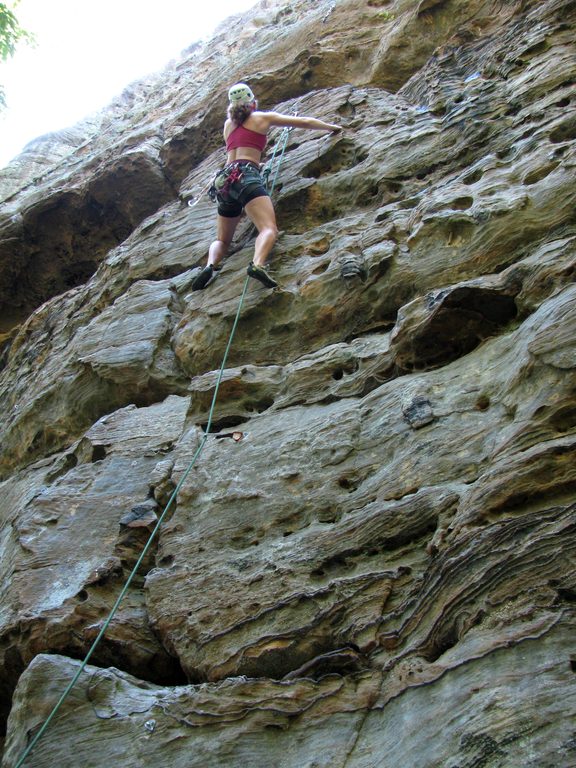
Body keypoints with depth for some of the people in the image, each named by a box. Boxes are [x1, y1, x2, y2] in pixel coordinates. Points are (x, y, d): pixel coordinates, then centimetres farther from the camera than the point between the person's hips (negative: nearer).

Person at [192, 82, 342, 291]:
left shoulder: (228, 124, 27)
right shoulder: (263, 118, 15)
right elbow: (306, 122, 19)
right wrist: (332, 127, 34)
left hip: (225, 179, 6)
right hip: (246, 176, -5)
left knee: (222, 240, 14)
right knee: (269, 229, -22)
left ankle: (210, 265, -18)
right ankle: (257, 264, -52)